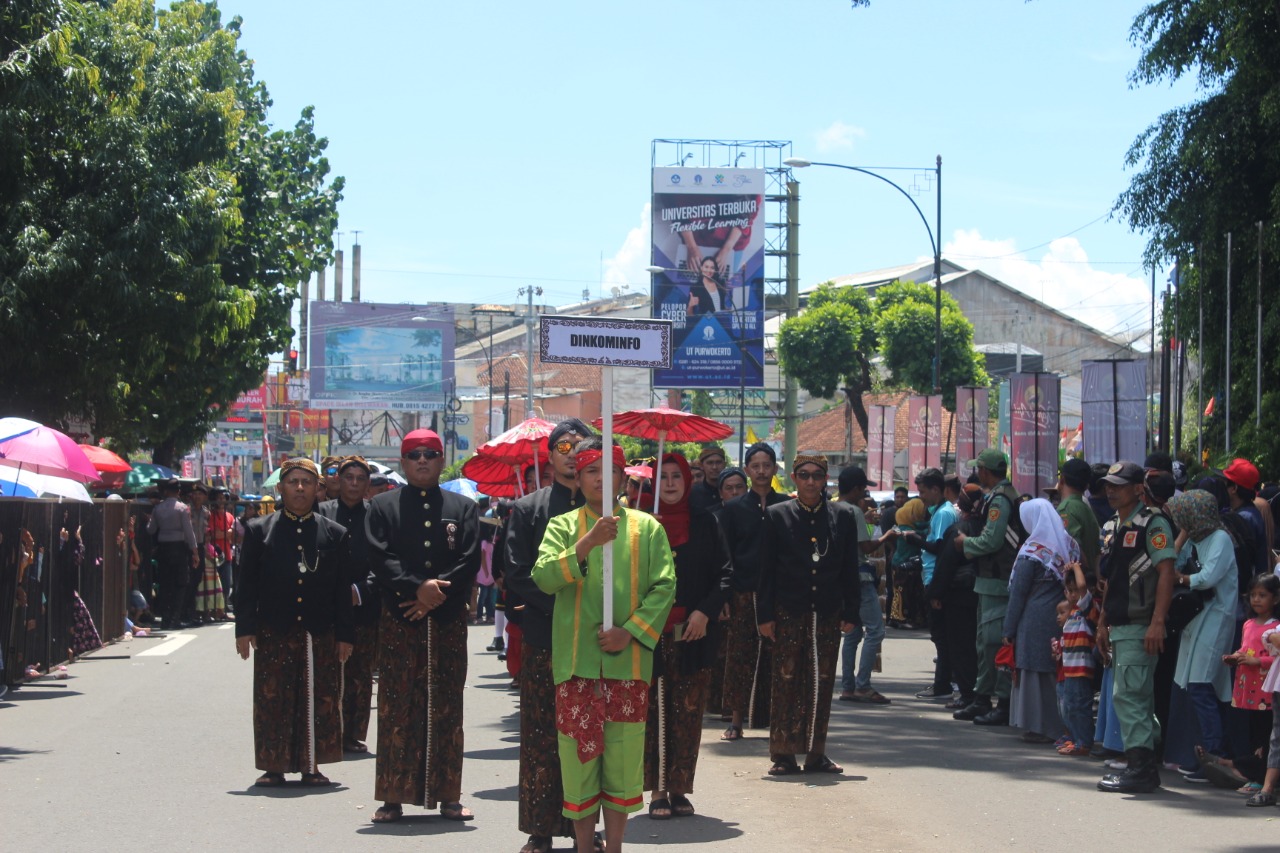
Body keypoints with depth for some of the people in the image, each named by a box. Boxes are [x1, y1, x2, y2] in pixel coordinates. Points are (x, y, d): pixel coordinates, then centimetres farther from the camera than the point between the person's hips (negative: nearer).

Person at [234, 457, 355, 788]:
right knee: (272, 702, 2)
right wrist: (245, 628, -5)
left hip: (320, 636, 1)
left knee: (318, 702, 3)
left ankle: (311, 766, 12)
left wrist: (345, 635, 2)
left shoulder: (335, 534, 7)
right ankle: (274, 767, 11)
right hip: (273, 635, -1)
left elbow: (343, 590, 6)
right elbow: (247, 585, 3)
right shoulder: (258, 531, 5)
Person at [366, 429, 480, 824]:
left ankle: (448, 795, 8)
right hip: (398, 622, -1)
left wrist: (436, 594, -12)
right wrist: (417, 588, -18)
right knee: (397, 709, -1)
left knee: (446, 709, 4)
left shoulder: (462, 507, 11)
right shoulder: (383, 506, 8)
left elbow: (470, 561, 1)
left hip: (448, 621, 1)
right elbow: (379, 558, -4)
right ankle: (393, 796, 3)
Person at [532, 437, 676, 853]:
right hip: (577, 661, 0)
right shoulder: (562, 526, 7)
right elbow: (544, 577, -9)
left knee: (623, 755, 3)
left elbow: (664, 587, 1)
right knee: (579, 755, 1)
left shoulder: (647, 528, 7)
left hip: (628, 661, 0)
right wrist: (587, 543, -22)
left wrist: (630, 631, -11)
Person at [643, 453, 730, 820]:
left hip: (694, 635, 1)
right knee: (654, 713, -2)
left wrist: (705, 612, -8)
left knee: (688, 713, 1)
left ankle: (679, 789, 8)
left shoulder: (705, 524, 7)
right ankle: (657, 791, 2)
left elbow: (723, 574, 5)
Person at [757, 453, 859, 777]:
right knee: (786, 683, -1)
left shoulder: (843, 516, 6)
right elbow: (767, 569, 1)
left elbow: (850, 569, 8)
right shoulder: (777, 515, 2)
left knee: (822, 684, 4)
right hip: (789, 612, -2)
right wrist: (765, 614, -4)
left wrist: (850, 612, 3)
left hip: (828, 613, 2)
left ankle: (816, 753, 12)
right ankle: (783, 754, 5)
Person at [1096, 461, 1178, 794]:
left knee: (1128, 695, -14)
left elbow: (1166, 573, -17)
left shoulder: (1152, 524, -10)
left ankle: (1141, 769, -13)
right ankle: (1143, 766, 18)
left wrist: (1157, 623, -24)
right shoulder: (1114, 528, 18)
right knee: (1137, 698, 12)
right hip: (1119, 627, 9)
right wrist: (1102, 624, 21)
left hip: (1139, 627, -9)